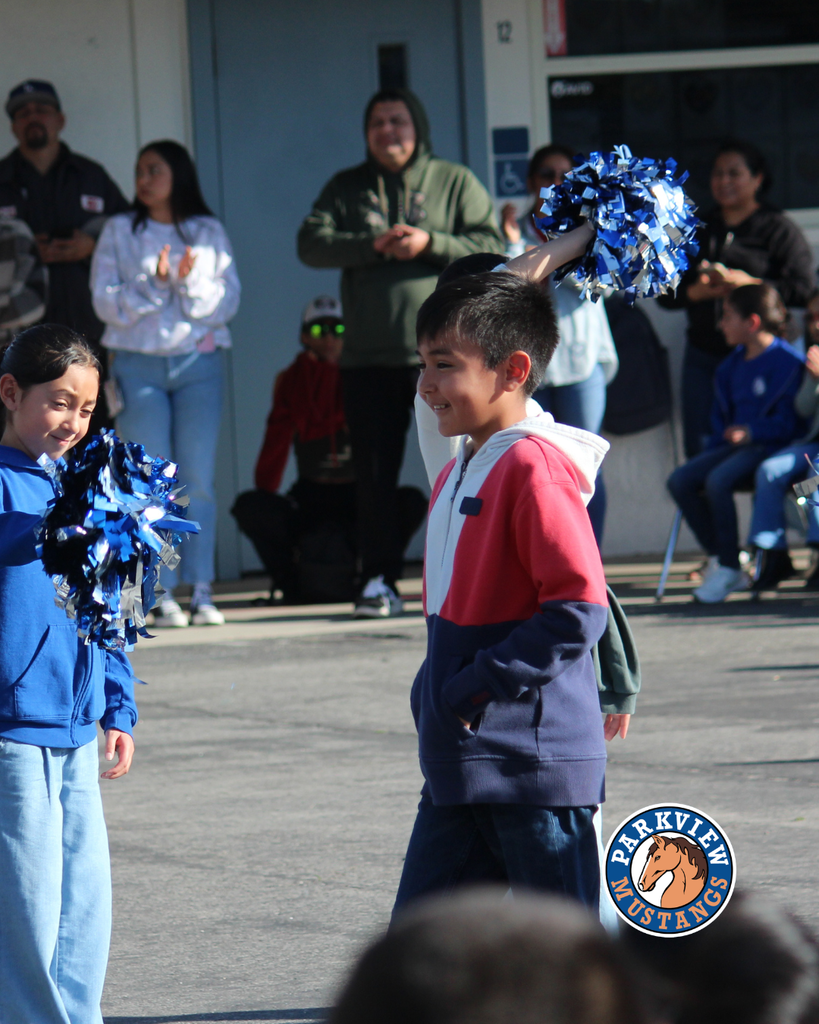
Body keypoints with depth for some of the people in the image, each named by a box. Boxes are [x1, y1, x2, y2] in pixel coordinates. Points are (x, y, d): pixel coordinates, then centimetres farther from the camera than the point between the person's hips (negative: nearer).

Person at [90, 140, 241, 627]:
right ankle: (162, 595, -3)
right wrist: (153, 284, -14)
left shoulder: (209, 232, 10)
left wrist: (188, 283, -14)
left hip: (199, 363, 0)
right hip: (139, 365, 0)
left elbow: (227, 302, 3)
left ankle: (202, 591, 0)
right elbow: (106, 302, 0)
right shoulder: (120, 232, 9)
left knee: (200, 480, -3)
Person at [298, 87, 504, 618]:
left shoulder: (456, 183, 8)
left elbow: (492, 247, -1)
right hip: (368, 355, 2)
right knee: (374, 474, 3)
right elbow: (312, 244, 0)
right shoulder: (347, 189, 14)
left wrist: (430, 244, -14)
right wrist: (373, 245, -13)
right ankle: (379, 579, 8)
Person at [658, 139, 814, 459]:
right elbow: (665, 294, 14)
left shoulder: (777, 229, 2)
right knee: (698, 449, 1)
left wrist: (750, 284, -17)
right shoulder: (698, 230, 18)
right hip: (702, 356, 5)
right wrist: (693, 292, -7)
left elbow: (805, 289, -9)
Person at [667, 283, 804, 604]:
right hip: (734, 444, 8)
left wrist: (752, 432, -23)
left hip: (769, 445, -8)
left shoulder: (787, 361, -9)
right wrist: (723, 436, 6)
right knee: (680, 480, -12)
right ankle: (716, 557, -6)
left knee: (718, 480, -32)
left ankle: (728, 569, -20)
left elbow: (788, 421, -13)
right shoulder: (734, 364, 17)